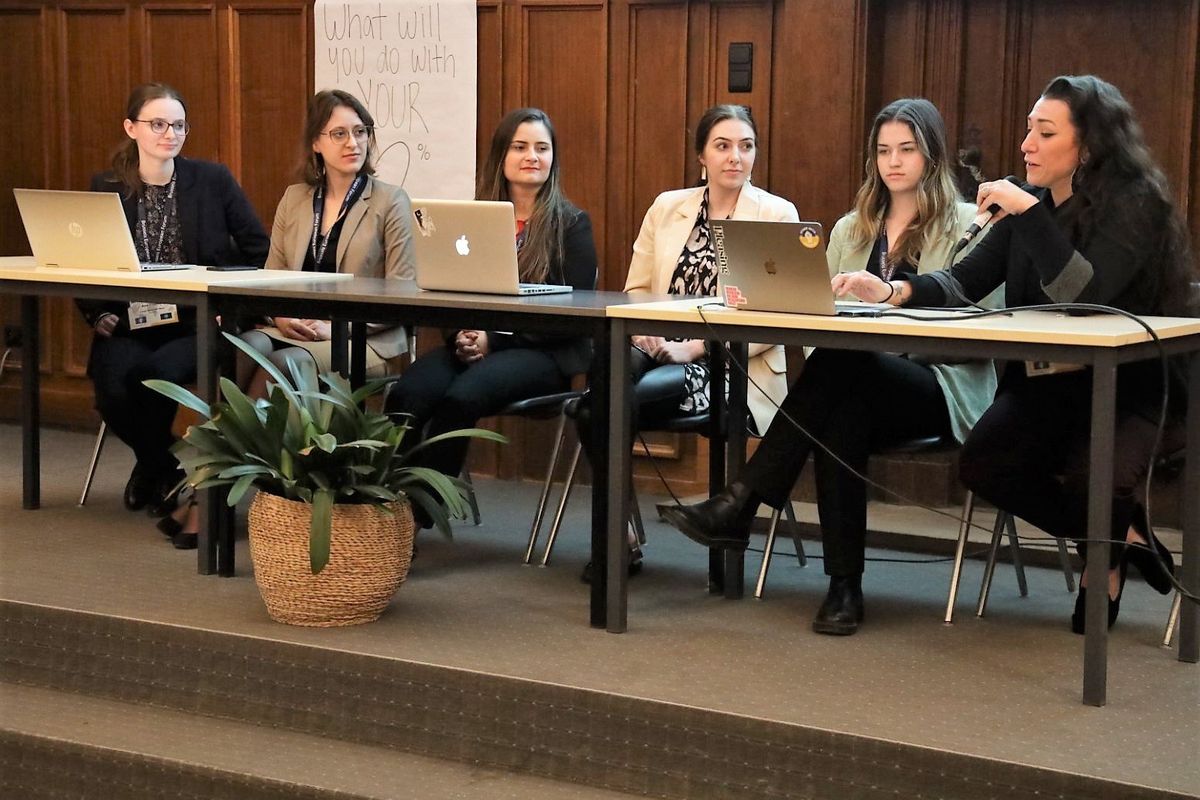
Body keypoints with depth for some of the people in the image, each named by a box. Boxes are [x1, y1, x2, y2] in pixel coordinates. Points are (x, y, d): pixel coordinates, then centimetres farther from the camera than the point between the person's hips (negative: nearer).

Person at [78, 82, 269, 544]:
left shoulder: (213, 181, 4)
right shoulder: (106, 188, 8)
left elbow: (259, 252, 5)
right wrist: (96, 315, -8)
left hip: (197, 324, -2)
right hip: (128, 325, 2)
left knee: (157, 374, -32)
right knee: (114, 388, -28)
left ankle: (153, 467, 0)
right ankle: (167, 470, 4)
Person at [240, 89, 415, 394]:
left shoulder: (391, 201, 3)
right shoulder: (294, 198, 16)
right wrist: (281, 317, -6)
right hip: (294, 331, 4)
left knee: (284, 361, -32)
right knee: (249, 346, -31)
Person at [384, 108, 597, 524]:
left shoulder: (571, 223, 5)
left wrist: (493, 338, -13)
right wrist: (461, 335, -10)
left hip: (542, 352, -4)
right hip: (472, 346, 4)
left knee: (460, 397, -34)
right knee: (405, 395, -29)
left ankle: (418, 510, -25)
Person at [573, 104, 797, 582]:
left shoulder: (778, 216, 1)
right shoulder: (667, 208, 14)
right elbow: (635, 290, 16)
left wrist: (697, 346, -15)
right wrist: (644, 333, -7)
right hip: (657, 351, 4)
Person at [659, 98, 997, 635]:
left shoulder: (965, 224, 6)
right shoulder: (852, 228, 24)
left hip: (939, 384, -4)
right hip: (858, 384, 4)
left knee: (840, 359, -35)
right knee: (841, 415, -35)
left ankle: (740, 505, -35)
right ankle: (844, 585, -31)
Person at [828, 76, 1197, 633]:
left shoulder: (1136, 202, -13)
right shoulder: (1034, 201, 7)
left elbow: (1084, 294, -27)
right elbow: (966, 281, 2)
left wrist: (1028, 211, -30)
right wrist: (896, 291, -16)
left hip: (1129, 386, -6)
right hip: (1043, 382, 6)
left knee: (1091, 478, -34)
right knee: (983, 464, -21)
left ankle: (1105, 554, 5)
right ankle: (1119, 535, 2)